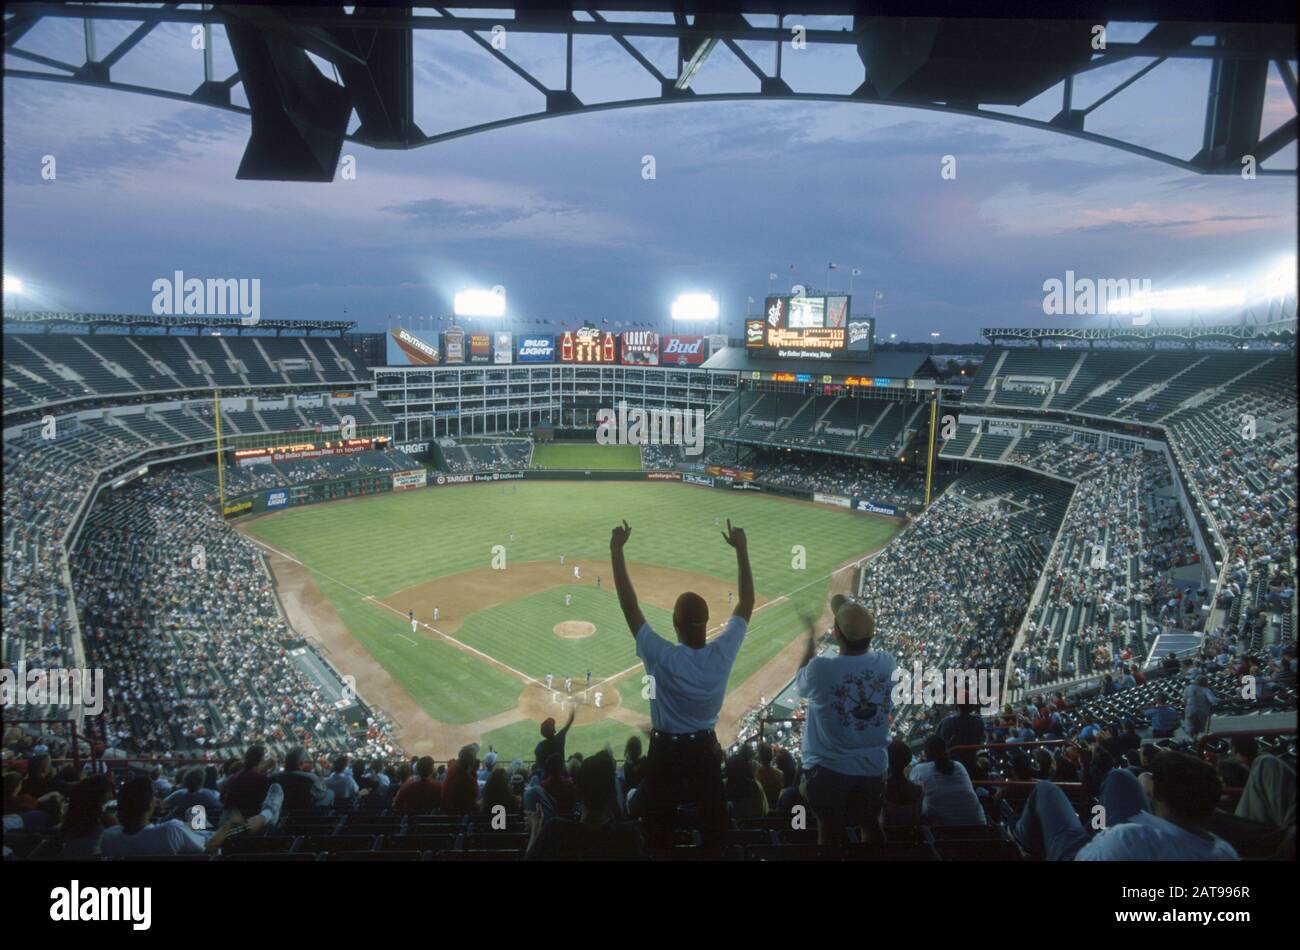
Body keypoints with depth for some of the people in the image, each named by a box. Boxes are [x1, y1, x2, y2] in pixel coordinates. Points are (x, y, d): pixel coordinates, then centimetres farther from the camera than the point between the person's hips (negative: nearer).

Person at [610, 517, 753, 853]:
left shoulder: (661, 657, -26)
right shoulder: (722, 653, -19)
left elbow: (629, 605, -23)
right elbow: (747, 603, -9)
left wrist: (616, 551, -20)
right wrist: (742, 550, -4)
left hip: (666, 751, -2)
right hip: (706, 749, 3)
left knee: (659, 826, 14)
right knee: (712, 822, 19)